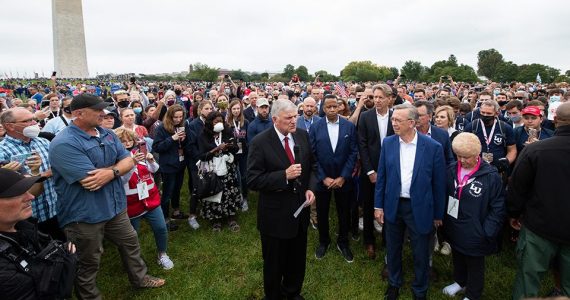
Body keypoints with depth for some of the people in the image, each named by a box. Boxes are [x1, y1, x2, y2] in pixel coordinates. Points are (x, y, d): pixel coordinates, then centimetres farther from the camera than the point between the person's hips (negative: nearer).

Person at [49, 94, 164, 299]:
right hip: (84, 215, -7)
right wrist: (117, 166, -12)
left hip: (115, 206, 7)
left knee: (130, 243, 23)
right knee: (87, 264, 13)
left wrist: (111, 172, -22)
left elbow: (128, 161, 0)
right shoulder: (64, 143, -22)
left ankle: (139, 277, 45)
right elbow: (90, 181, -29)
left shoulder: (107, 134, 4)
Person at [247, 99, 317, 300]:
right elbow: (253, 181, -20)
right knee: (274, 262, 17)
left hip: (300, 208, 5)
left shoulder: (302, 136, -2)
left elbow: (312, 166, 9)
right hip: (275, 213, -5)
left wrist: (311, 188, -8)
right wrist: (284, 175, -29)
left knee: (297, 259, 23)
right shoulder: (260, 142, -18)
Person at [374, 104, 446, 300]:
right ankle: (394, 283, 44)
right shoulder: (388, 143, -4)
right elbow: (382, 176, 1)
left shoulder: (433, 147, -13)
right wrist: (378, 205, 1)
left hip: (419, 208, -2)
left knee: (421, 254, 14)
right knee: (393, 249, 19)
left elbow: (438, 183, -6)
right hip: (393, 205, 3)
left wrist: (438, 214, -1)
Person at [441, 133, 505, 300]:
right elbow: (443, 197, 8)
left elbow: (498, 208, -12)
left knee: (475, 266, 17)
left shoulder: (491, 176, -18)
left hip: (475, 234, -4)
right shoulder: (451, 171, -5)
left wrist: (487, 233, -14)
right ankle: (459, 282, 51)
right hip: (454, 230, 4)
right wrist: (444, 220, 4)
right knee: (457, 259, 26)